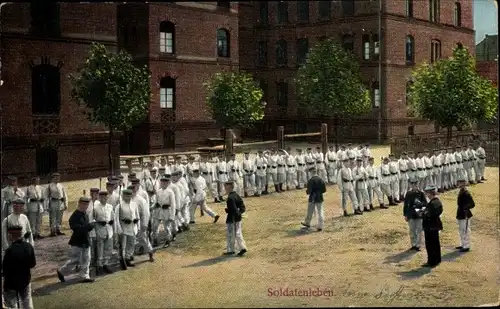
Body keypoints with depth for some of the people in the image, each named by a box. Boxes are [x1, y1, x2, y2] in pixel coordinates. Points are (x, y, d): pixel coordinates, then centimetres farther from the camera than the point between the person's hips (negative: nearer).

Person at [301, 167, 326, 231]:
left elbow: (309, 190, -18)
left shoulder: (311, 180, -16)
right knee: (320, 212, 6)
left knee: (310, 211, 15)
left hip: (312, 198, -3)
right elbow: (324, 190, 2)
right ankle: (320, 226, 3)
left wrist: (307, 192, 3)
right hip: (320, 198, 3)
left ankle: (307, 223, 33)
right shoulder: (321, 180, -1)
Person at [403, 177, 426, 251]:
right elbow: (405, 205, 6)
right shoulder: (408, 193, 3)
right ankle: (413, 245, 20)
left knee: (419, 231, 2)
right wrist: (405, 215, 3)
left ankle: (418, 245, 9)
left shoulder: (421, 193, -3)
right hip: (411, 215, 2)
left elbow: (425, 203, -3)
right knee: (412, 231, 10)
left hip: (419, 215, -2)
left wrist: (419, 204, -23)